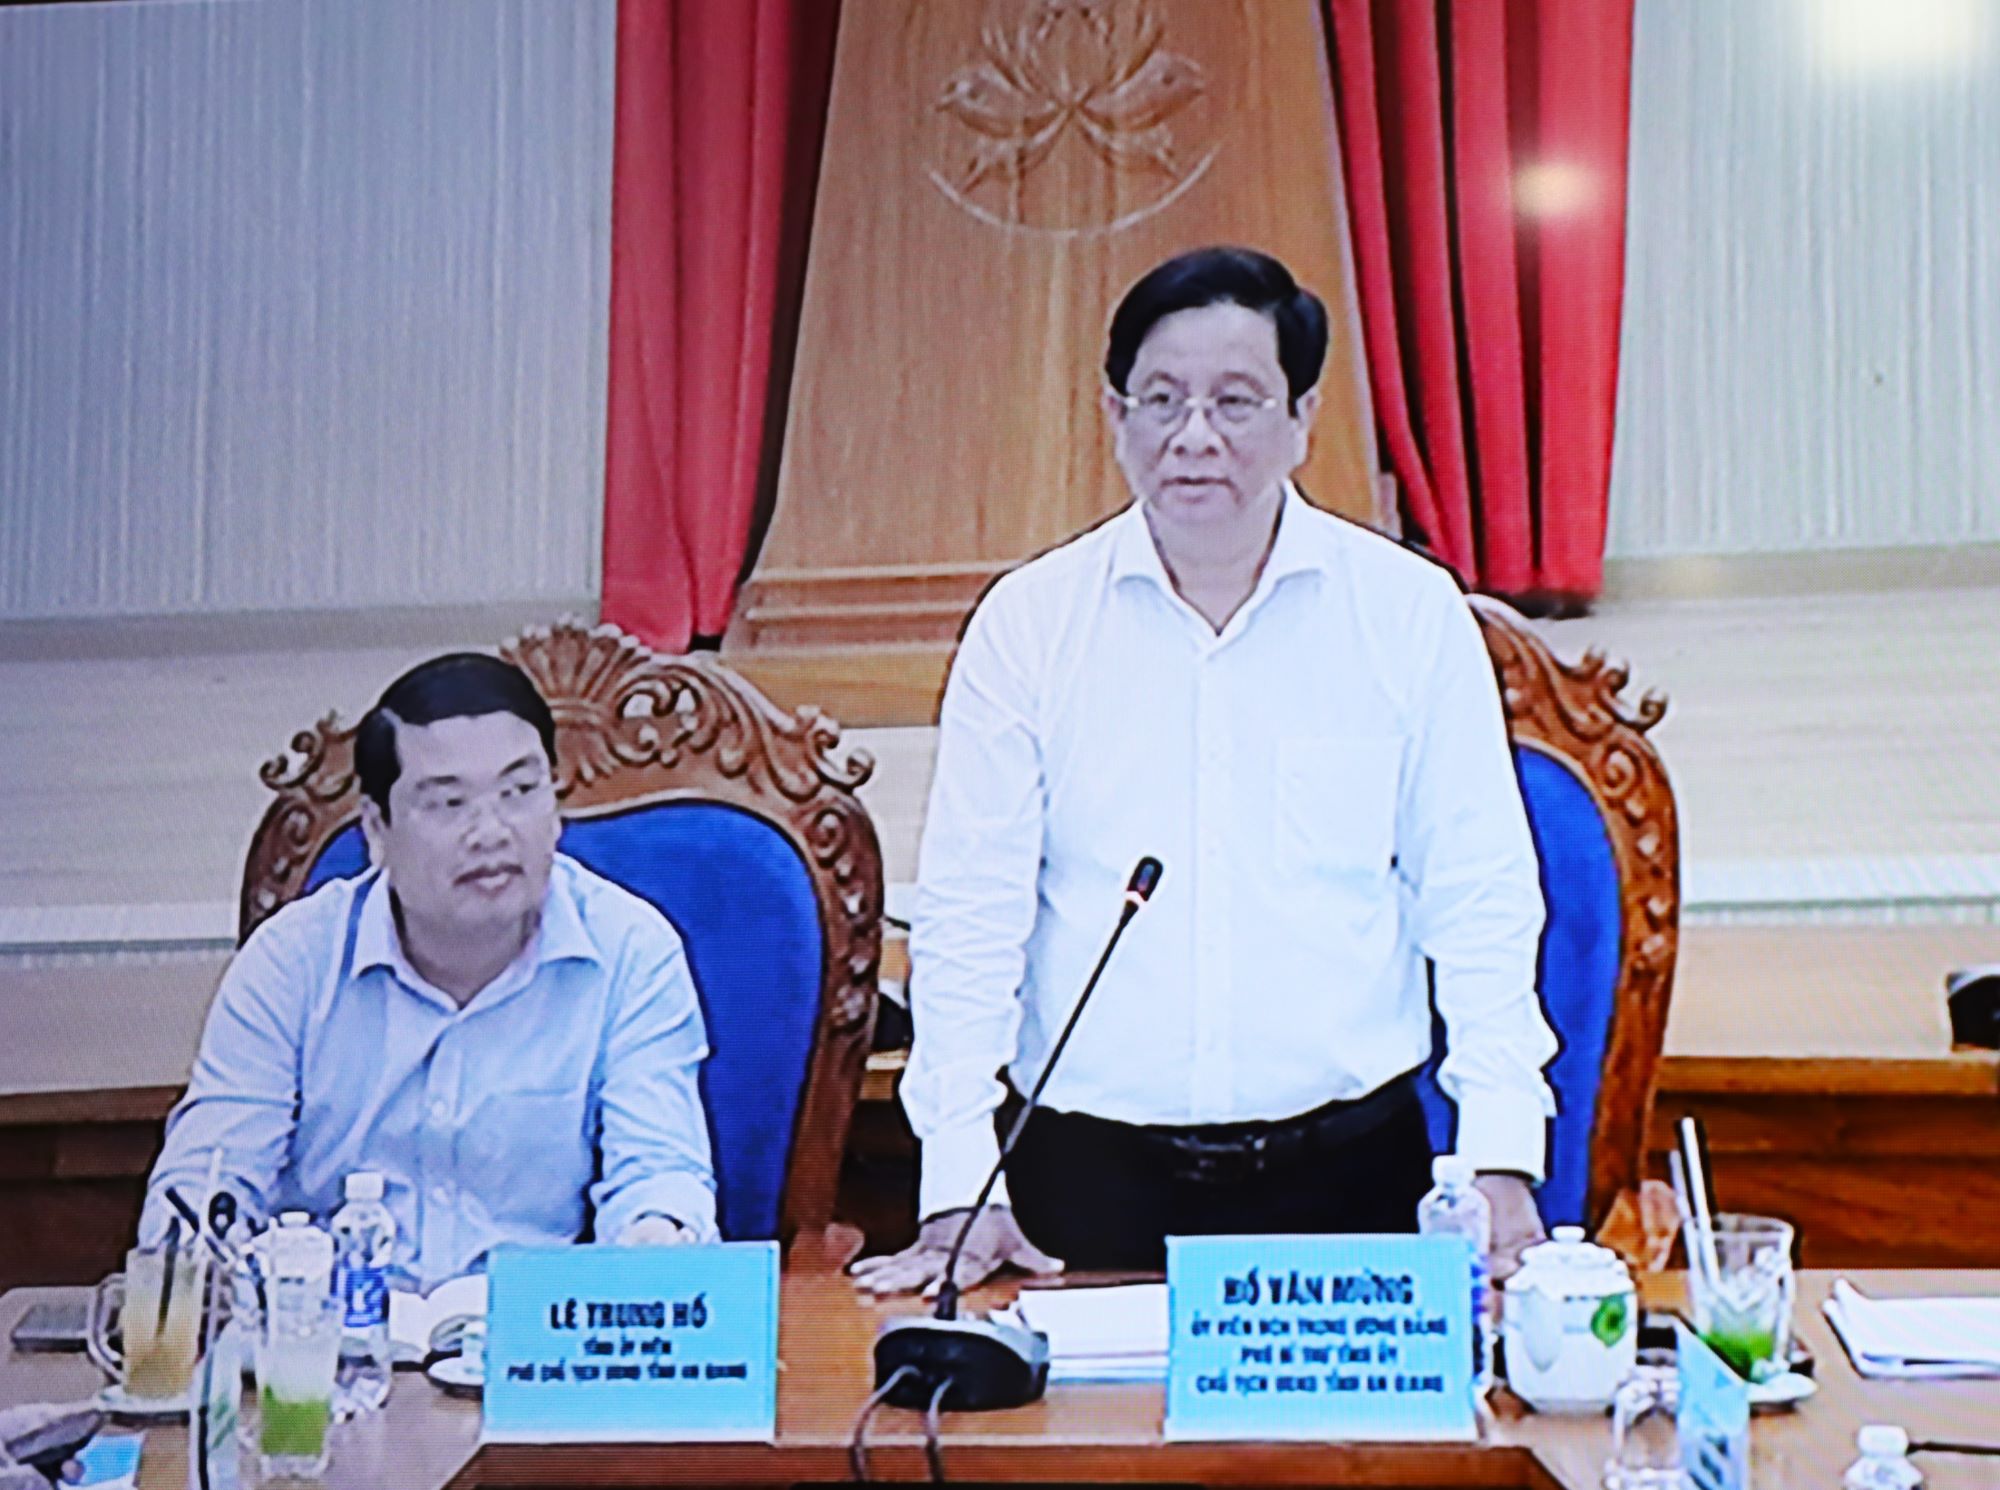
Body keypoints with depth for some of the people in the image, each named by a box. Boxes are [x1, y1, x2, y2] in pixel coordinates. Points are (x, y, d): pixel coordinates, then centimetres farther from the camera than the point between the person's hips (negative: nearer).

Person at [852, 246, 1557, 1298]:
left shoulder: (1409, 612, 1)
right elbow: (967, 913, 0)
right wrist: (959, 1188, -6)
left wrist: (1500, 1159, -5)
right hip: (1091, 1171, 0)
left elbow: (1477, 901, 3)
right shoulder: (1026, 623, 1)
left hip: (1346, 1167, 0)